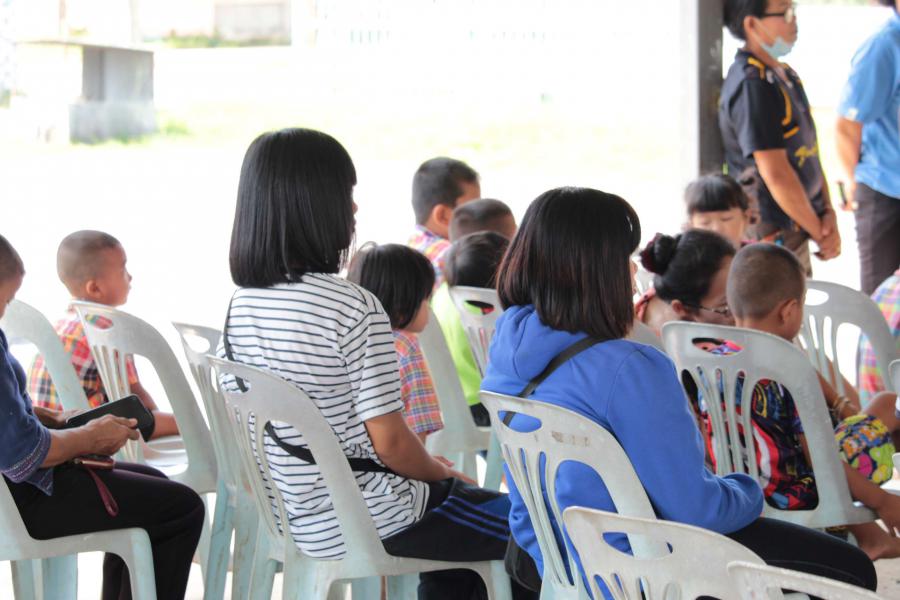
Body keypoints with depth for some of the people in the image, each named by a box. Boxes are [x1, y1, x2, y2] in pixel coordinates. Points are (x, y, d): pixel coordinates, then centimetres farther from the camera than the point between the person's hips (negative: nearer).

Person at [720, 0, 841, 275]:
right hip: (771, 239, -9)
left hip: (795, 235, 9)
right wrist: (818, 232, -12)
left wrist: (828, 213, 1)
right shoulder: (751, 86, -20)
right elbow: (776, 175, -22)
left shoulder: (785, 75, 12)